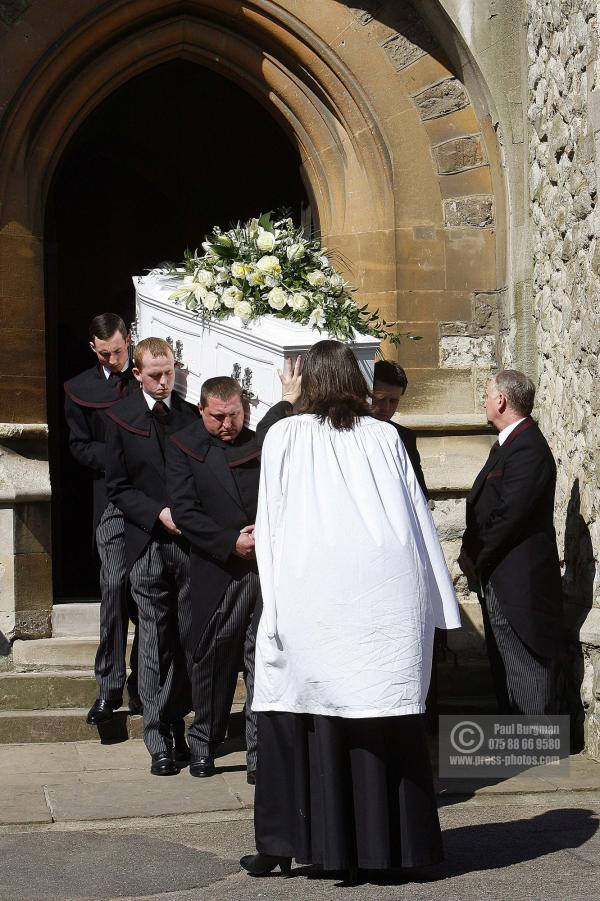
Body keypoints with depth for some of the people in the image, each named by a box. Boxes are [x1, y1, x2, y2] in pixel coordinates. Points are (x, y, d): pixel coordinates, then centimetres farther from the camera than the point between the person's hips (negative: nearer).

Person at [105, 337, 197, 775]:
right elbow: (118, 487, 3)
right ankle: (159, 742, 4)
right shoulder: (121, 418, 3)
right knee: (155, 644, -1)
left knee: (187, 642, 2)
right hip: (149, 543, -1)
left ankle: (178, 728, 13)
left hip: (190, 541, 2)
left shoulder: (192, 415, 7)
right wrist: (158, 514, -10)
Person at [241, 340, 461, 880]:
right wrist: (440, 607, 13)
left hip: (314, 593, -2)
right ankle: (394, 845, 10)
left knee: (314, 715, 4)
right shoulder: (385, 437, 11)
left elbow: (270, 522, 5)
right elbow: (419, 516, 11)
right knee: (389, 723, 6)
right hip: (390, 592, 2)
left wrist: (275, 605, 7)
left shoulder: (284, 435, 7)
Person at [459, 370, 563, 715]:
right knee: (505, 672, 17)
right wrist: (471, 552, 6)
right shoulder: (509, 443, 15)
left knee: (528, 672, -6)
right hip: (499, 583, 11)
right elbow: (482, 504, 17)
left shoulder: (528, 449, -18)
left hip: (520, 587, -11)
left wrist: (475, 557, -13)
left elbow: (510, 515, -23)